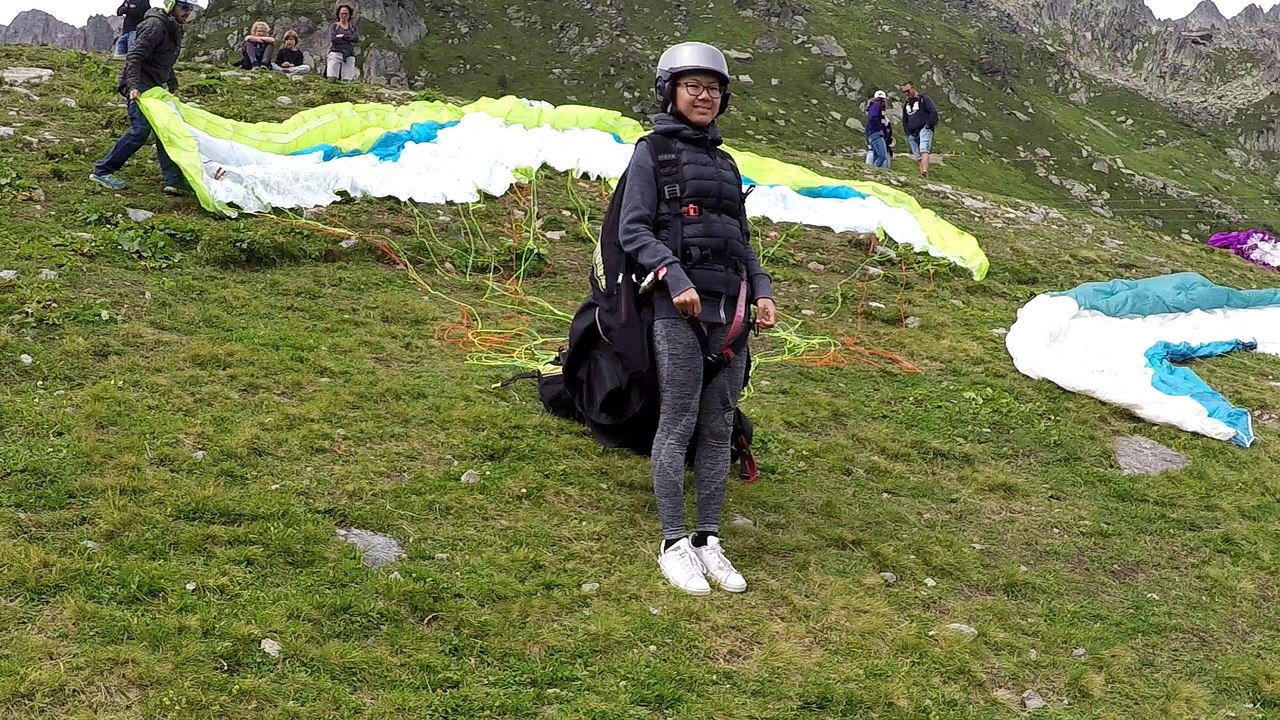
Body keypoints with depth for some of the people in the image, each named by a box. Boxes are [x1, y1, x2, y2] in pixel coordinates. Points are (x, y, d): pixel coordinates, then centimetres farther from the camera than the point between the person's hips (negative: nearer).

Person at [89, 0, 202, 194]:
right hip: (139, 85, -10)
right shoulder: (155, 25, -13)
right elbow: (134, 57, -20)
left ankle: (174, 180, -5)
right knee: (141, 129, -17)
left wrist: (173, 87, 24)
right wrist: (133, 86, -28)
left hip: (153, 87, 10)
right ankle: (102, 171, -7)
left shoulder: (174, 29, 17)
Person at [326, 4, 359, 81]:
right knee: (332, 78, -15)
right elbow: (333, 39, -6)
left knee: (347, 80, -8)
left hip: (349, 55, 2)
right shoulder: (334, 26, 11)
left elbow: (356, 38, 0)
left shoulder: (352, 26, 17)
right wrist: (349, 40, -1)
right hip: (335, 53, -2)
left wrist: (343, 36, -5)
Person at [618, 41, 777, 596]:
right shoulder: (653, 153, 3)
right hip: (678, 307, -6)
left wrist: (762, 291, 8)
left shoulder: (725, 163, 22)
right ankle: (673, 543, 1)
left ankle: (708, 540, 11)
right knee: (678, 425, -5)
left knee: (718, 428, 5)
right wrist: (676, 278, -19)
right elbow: (633, 230, -6)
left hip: (729, 309, 6)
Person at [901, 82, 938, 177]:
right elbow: (904, 121, 29)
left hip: (924, 129, -7)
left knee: (923, 151, -26)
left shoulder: (924, 98, 6)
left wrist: (929, 125, -12)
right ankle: (922, 176, -7)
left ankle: (925, 173, -42)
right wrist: (908, 133, 13)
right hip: (912, 134, 7)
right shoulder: (906, 104, 25)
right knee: (918, 157, -1)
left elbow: (934, 112, -4)